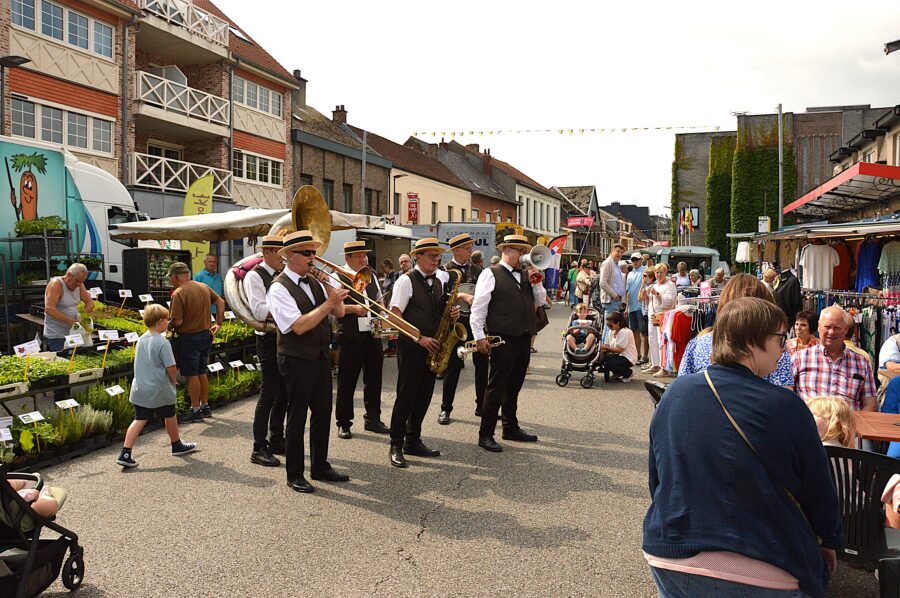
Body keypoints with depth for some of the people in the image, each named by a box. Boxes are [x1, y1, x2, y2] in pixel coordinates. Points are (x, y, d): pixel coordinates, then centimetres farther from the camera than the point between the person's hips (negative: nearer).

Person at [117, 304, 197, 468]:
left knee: (140, 419, 7)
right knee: (170, 417, 14)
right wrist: (173, 381, 3)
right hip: (160, 390, -6)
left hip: (140, 389, 6)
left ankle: (125, 453, -1)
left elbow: (141, 364, 14)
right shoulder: (162, 342, -18)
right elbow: (170, 367, -18)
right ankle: (177, 445, 32)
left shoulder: (141, 339, 5)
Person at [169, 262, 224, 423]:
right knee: (202, 372, 17)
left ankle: (195, 409, 10)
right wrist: (218, 323, 19)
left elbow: (178, 322, -21)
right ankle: (205, 406, 25)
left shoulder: (178, 293, -18)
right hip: (206, 335, 8)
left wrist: (168, 325, 0)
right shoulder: (204, 287, 5)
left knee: (191, 375, 3)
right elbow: (220, 301, 15)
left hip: (189, 338, -8)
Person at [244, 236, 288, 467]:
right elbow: (260, 311, -20)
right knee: (269, 394, -7)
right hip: (269, 340, -7)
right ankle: (259, 449, 1)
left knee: (283, 393, 13)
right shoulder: (255, 276, -8)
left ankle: (277, 441, 25)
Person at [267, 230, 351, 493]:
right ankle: (295, 475, 16)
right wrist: (329, 302, -23)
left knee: (323, 412, 14)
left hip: (320, 357, 7)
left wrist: (329, 286, -6)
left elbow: (339, 313, 7)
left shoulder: (314, 282, 9)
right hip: (297, 361, -7)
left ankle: (320, 466, 29)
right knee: (297, 417, 3)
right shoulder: (279, 288, -14)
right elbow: (299, 326, -24)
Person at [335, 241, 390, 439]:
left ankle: (373, 419, 26)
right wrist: (353, 308, -25)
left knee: (373, 379, 12)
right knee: (347, 381, 3)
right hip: (350, 337, -6)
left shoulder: (371, 276, 15)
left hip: (373, 335, 6)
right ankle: (343, 423, 15)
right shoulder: (338, 277, -6)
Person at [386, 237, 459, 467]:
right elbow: (394, 316, -14)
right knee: (406, 395, -4)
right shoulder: (406, 280, -9)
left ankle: (413, 441, 22)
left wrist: (452, 315, -2)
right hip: (411, 347, -7)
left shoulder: (439, 281, 13)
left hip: (431, 347, 7)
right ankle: (396, 446, 5)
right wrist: (419, 338, -18)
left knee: (424, 396, 11)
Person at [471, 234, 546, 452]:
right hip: (503, 340, -7)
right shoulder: (491, 274, -6)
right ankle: (485, 434, 5)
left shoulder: (525, 275, 15)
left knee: (513, 387, 17)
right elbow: (478, 307, -10)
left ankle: (511, 428, 30)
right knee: (496, 387, -2)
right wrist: (479, 336, -14)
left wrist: (536, 281, 1)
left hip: (524, 339, 7)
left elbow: (540, 301, 17)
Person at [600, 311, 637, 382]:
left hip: (628, 358, -9)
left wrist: (605, 348, -29)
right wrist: (601, 348, -18)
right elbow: (608, 346, 3)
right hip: (618, 355, 9)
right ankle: (618, 373, 10)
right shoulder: (611, 332, 7)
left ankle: (627, 374, -1)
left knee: (607, 364, -28)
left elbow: (620, 350, -23)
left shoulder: (624, 332, -19)